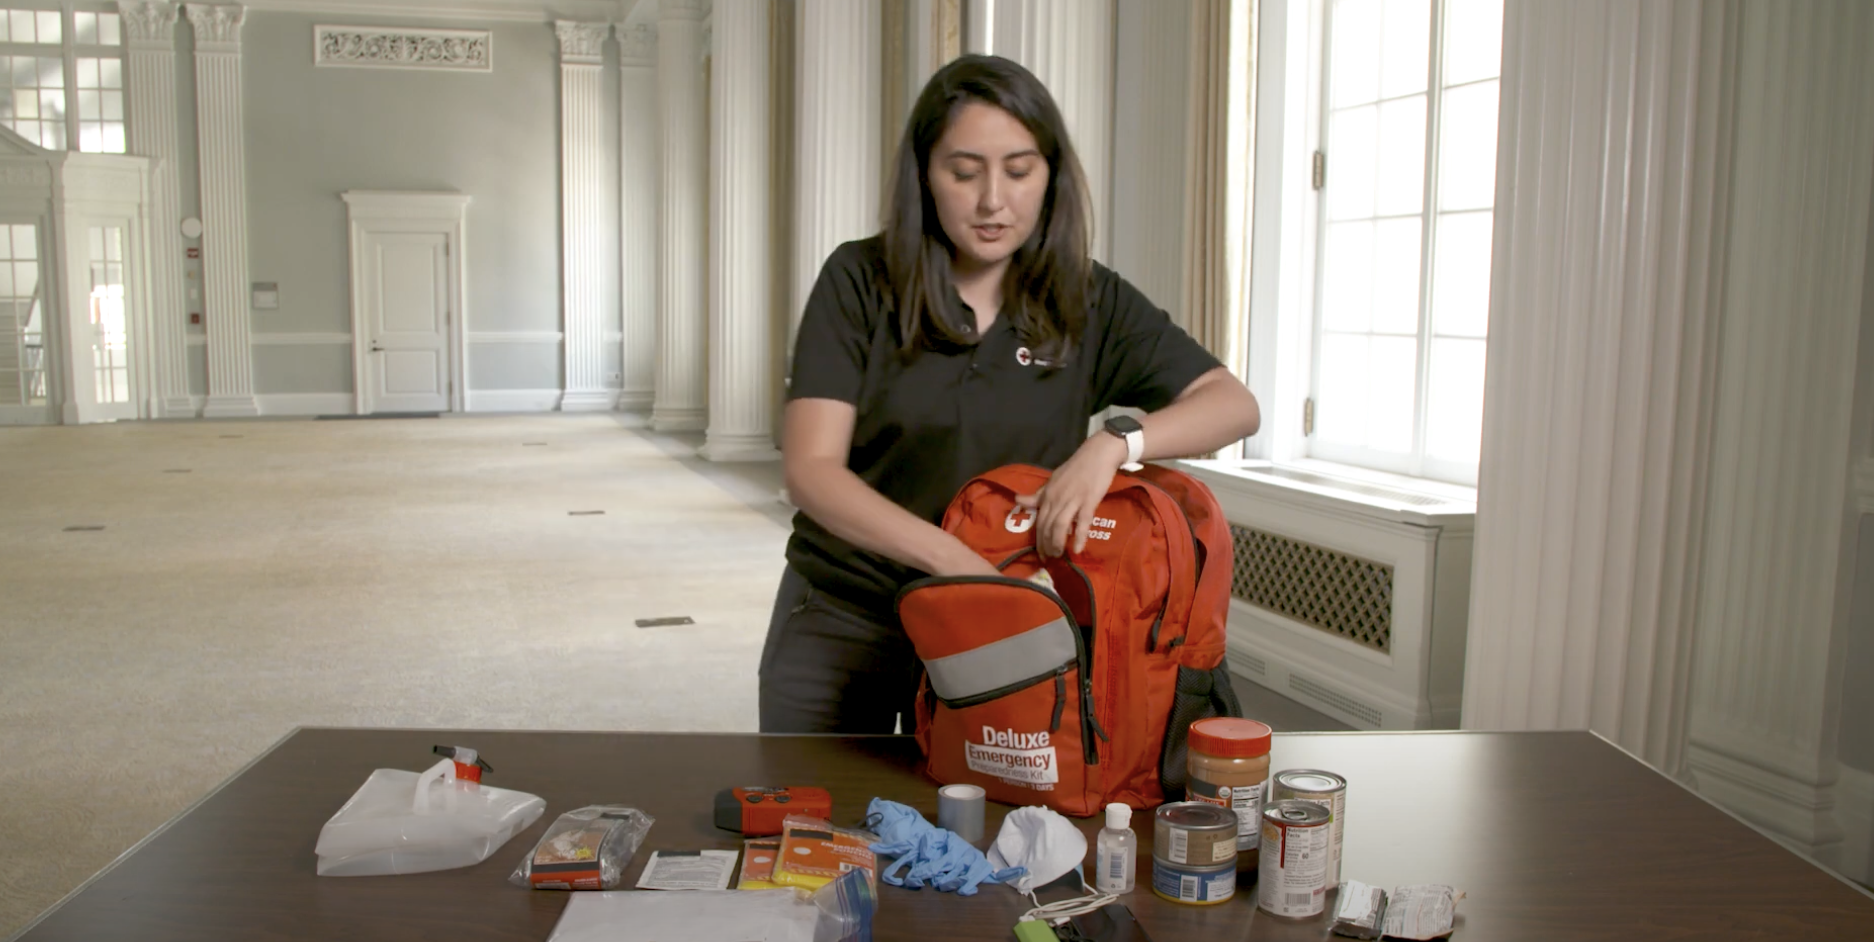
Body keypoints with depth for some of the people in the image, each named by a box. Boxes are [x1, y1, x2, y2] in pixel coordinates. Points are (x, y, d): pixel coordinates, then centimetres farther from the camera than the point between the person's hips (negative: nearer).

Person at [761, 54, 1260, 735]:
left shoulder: (1090, 303, -4)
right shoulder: (859, 281, -10)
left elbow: (1235, 405, -8)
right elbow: (810, 468, -17)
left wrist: (1115, 443, -28)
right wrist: (949, 556, -31)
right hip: (841, 619, -1)